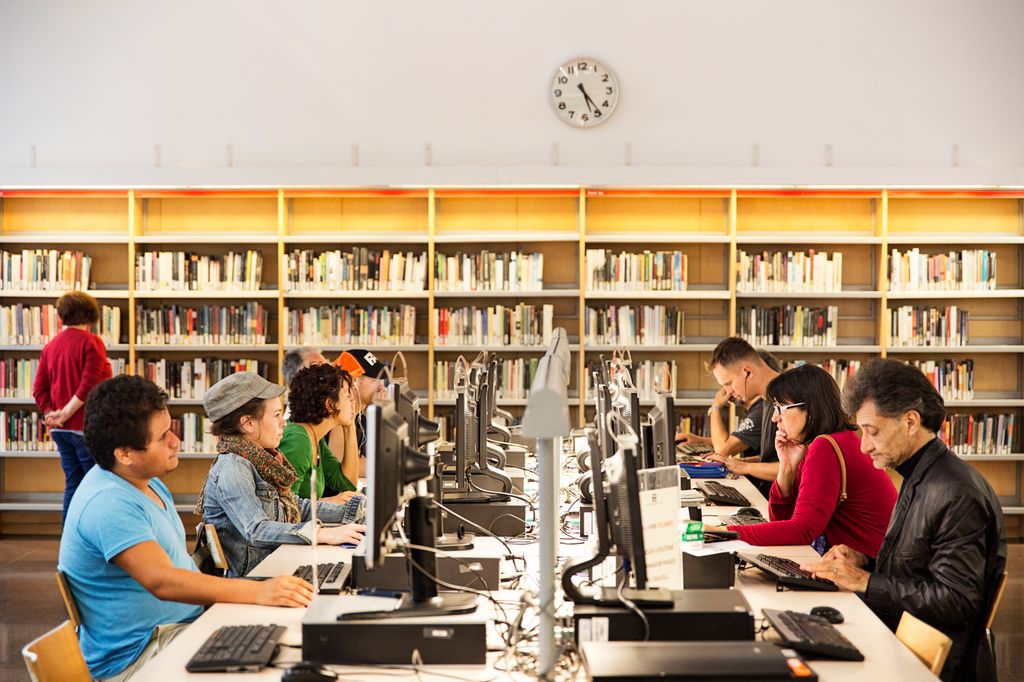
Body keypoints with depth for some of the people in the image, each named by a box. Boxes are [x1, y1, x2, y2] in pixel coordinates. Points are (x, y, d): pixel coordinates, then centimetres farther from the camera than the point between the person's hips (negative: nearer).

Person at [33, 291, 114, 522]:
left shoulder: (50, 346, 11)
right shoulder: (91, 342, -9)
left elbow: (39, 389, 6)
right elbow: (90, 384, -18)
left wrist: (50, 414, -1)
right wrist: (66, 413, -12)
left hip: (61, 429, 7)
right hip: (86, 426, -7)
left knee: (73, 484, 12)